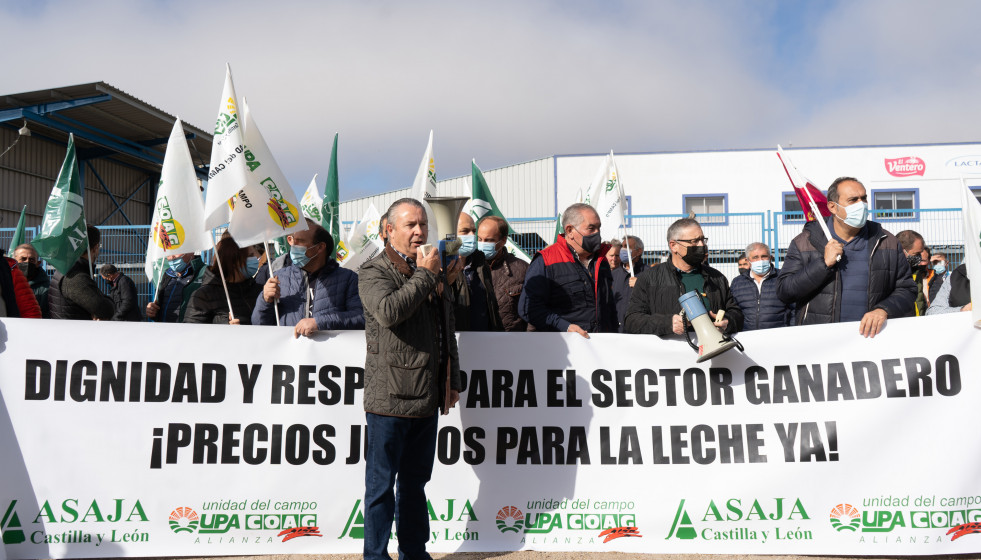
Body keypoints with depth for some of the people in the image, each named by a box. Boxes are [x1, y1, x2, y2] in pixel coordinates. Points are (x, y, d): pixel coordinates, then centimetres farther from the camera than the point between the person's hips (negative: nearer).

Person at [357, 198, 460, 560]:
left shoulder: (434, 273, 18)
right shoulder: (373, 272, -4)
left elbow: (448, 331, 24)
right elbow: (388, 311, -25)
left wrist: (453, 380, 21)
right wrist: (423, 275, -15)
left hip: (427, 397, 7)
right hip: (389, 397, -6)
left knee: (415, 480, 15)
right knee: (382, 483, 2)